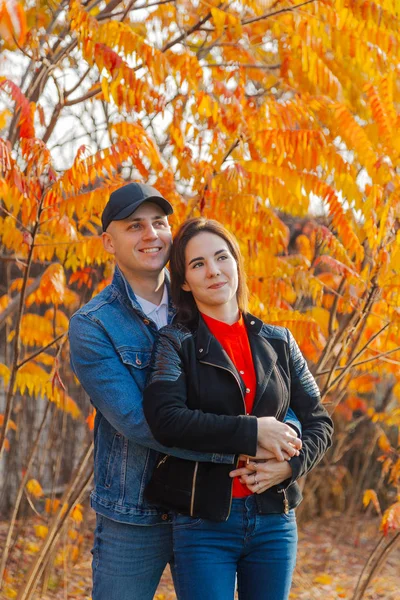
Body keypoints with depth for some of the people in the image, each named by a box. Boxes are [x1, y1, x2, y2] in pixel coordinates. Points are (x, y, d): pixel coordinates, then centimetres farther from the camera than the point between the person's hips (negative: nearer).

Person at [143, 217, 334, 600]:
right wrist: (252, 432, -19)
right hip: (203, 522, -3)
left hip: (274, 522, 4)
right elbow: (165, 419, -19)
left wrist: (291, 465, -10)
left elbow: (319, 422, 10)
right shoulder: (176, 343, -2)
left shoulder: (278, 342, 9)